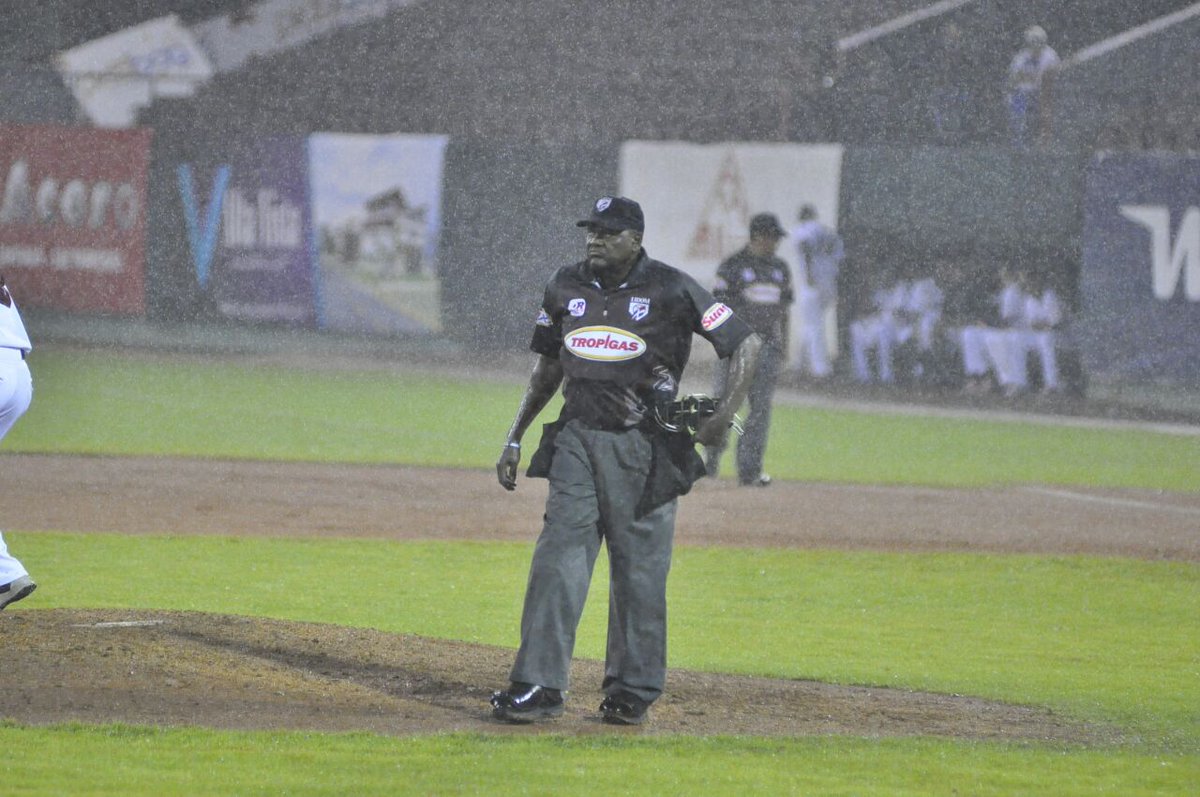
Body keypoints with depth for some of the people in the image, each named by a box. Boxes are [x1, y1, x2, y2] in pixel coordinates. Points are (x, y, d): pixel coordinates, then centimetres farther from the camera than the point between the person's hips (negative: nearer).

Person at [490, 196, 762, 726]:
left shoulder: (670, 290, -6)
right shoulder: (565, 287, 9)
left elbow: (746, 343, -3)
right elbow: (548, 368, 21)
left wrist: (726, 414, -15)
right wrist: (514, 439, 18)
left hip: (643, 448, -4)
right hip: (577, 440, 4)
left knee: (639, 570, 2)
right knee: (558, 559, -6)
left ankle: (633, 690, 12)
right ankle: (539, 686, -9)